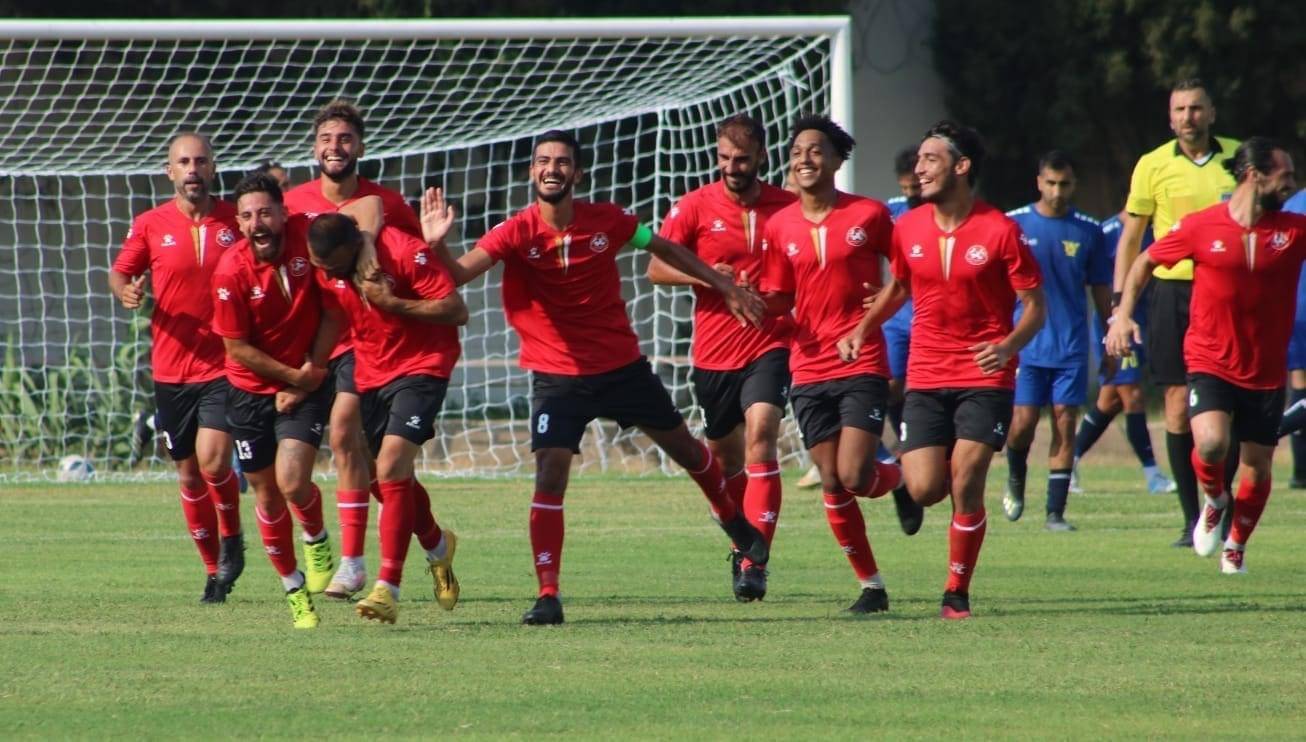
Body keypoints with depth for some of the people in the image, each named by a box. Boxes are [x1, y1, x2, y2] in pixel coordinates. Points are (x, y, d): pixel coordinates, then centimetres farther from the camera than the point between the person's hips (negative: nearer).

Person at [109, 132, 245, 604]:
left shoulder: (236, 221, 0)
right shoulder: (150, 226, 1)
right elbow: (119, 272, 11)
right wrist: (125, 291, -11)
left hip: (224, 365, -2)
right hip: (171, 367, 2)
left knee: (213, 460, -19)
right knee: (189, 473, 8)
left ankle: (232, 537, 9)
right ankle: (214, 569, 24)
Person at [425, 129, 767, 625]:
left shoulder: (606, 221, -8)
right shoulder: (518, 233, -15)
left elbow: (663, 248, 10)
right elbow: (460, 273, -27)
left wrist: (725, 286, 14)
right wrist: (438, 246, -49)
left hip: (622, 365, 3)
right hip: (557, 375, -3)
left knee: (684, 447, 18)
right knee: (550, 475, -17)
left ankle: (735, 522, 46)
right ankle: (548, 596, -14)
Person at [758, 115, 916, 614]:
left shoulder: (870, 215, -2)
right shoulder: (779, 227, 5)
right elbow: (779, 302, 10)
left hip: (862, 365, -3)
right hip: (809, 369, 3)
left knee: (855, 476, -14)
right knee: (832, 484, 1)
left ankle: (898, 479, 23)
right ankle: (870, 585, 14)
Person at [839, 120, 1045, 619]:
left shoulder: (999, 231, -8)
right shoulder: (908, 229, 5)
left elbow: (1035, 307, -5)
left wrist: (1008, 345, -24)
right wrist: (862, 330, 6)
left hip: (984, 378, -3)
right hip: (925, 377, 3)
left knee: (965, 487, -12)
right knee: (925, 490, -8)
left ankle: (957, 594, 3)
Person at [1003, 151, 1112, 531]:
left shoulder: (1088, 231, 5)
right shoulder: (1014, 225, 0)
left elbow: (1101, 289, 12)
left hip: (1071, 346, 1)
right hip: (1025, 342, -1)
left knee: (1065, 423, -2)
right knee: (1023, 422, -6)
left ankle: (1056, 511, 2)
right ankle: (1016, 480, 25)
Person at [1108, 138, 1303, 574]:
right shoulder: (1202, 227, -6)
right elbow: (1145, 262, 7)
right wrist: (1123, 312, -2)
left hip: (1266, 371, 2)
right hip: (1211, 362, -2)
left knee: (1257, 465, 7)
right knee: (1211, 443, -25)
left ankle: (1236, 546, 33)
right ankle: (1216, 499, 10)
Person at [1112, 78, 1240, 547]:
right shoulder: (1153, 166, 3)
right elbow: (1130, 240, 8)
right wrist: (1120, 305, 0)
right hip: (1173, 292, 0)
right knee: (1179, 408, -2)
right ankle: (1192, 518, 4)